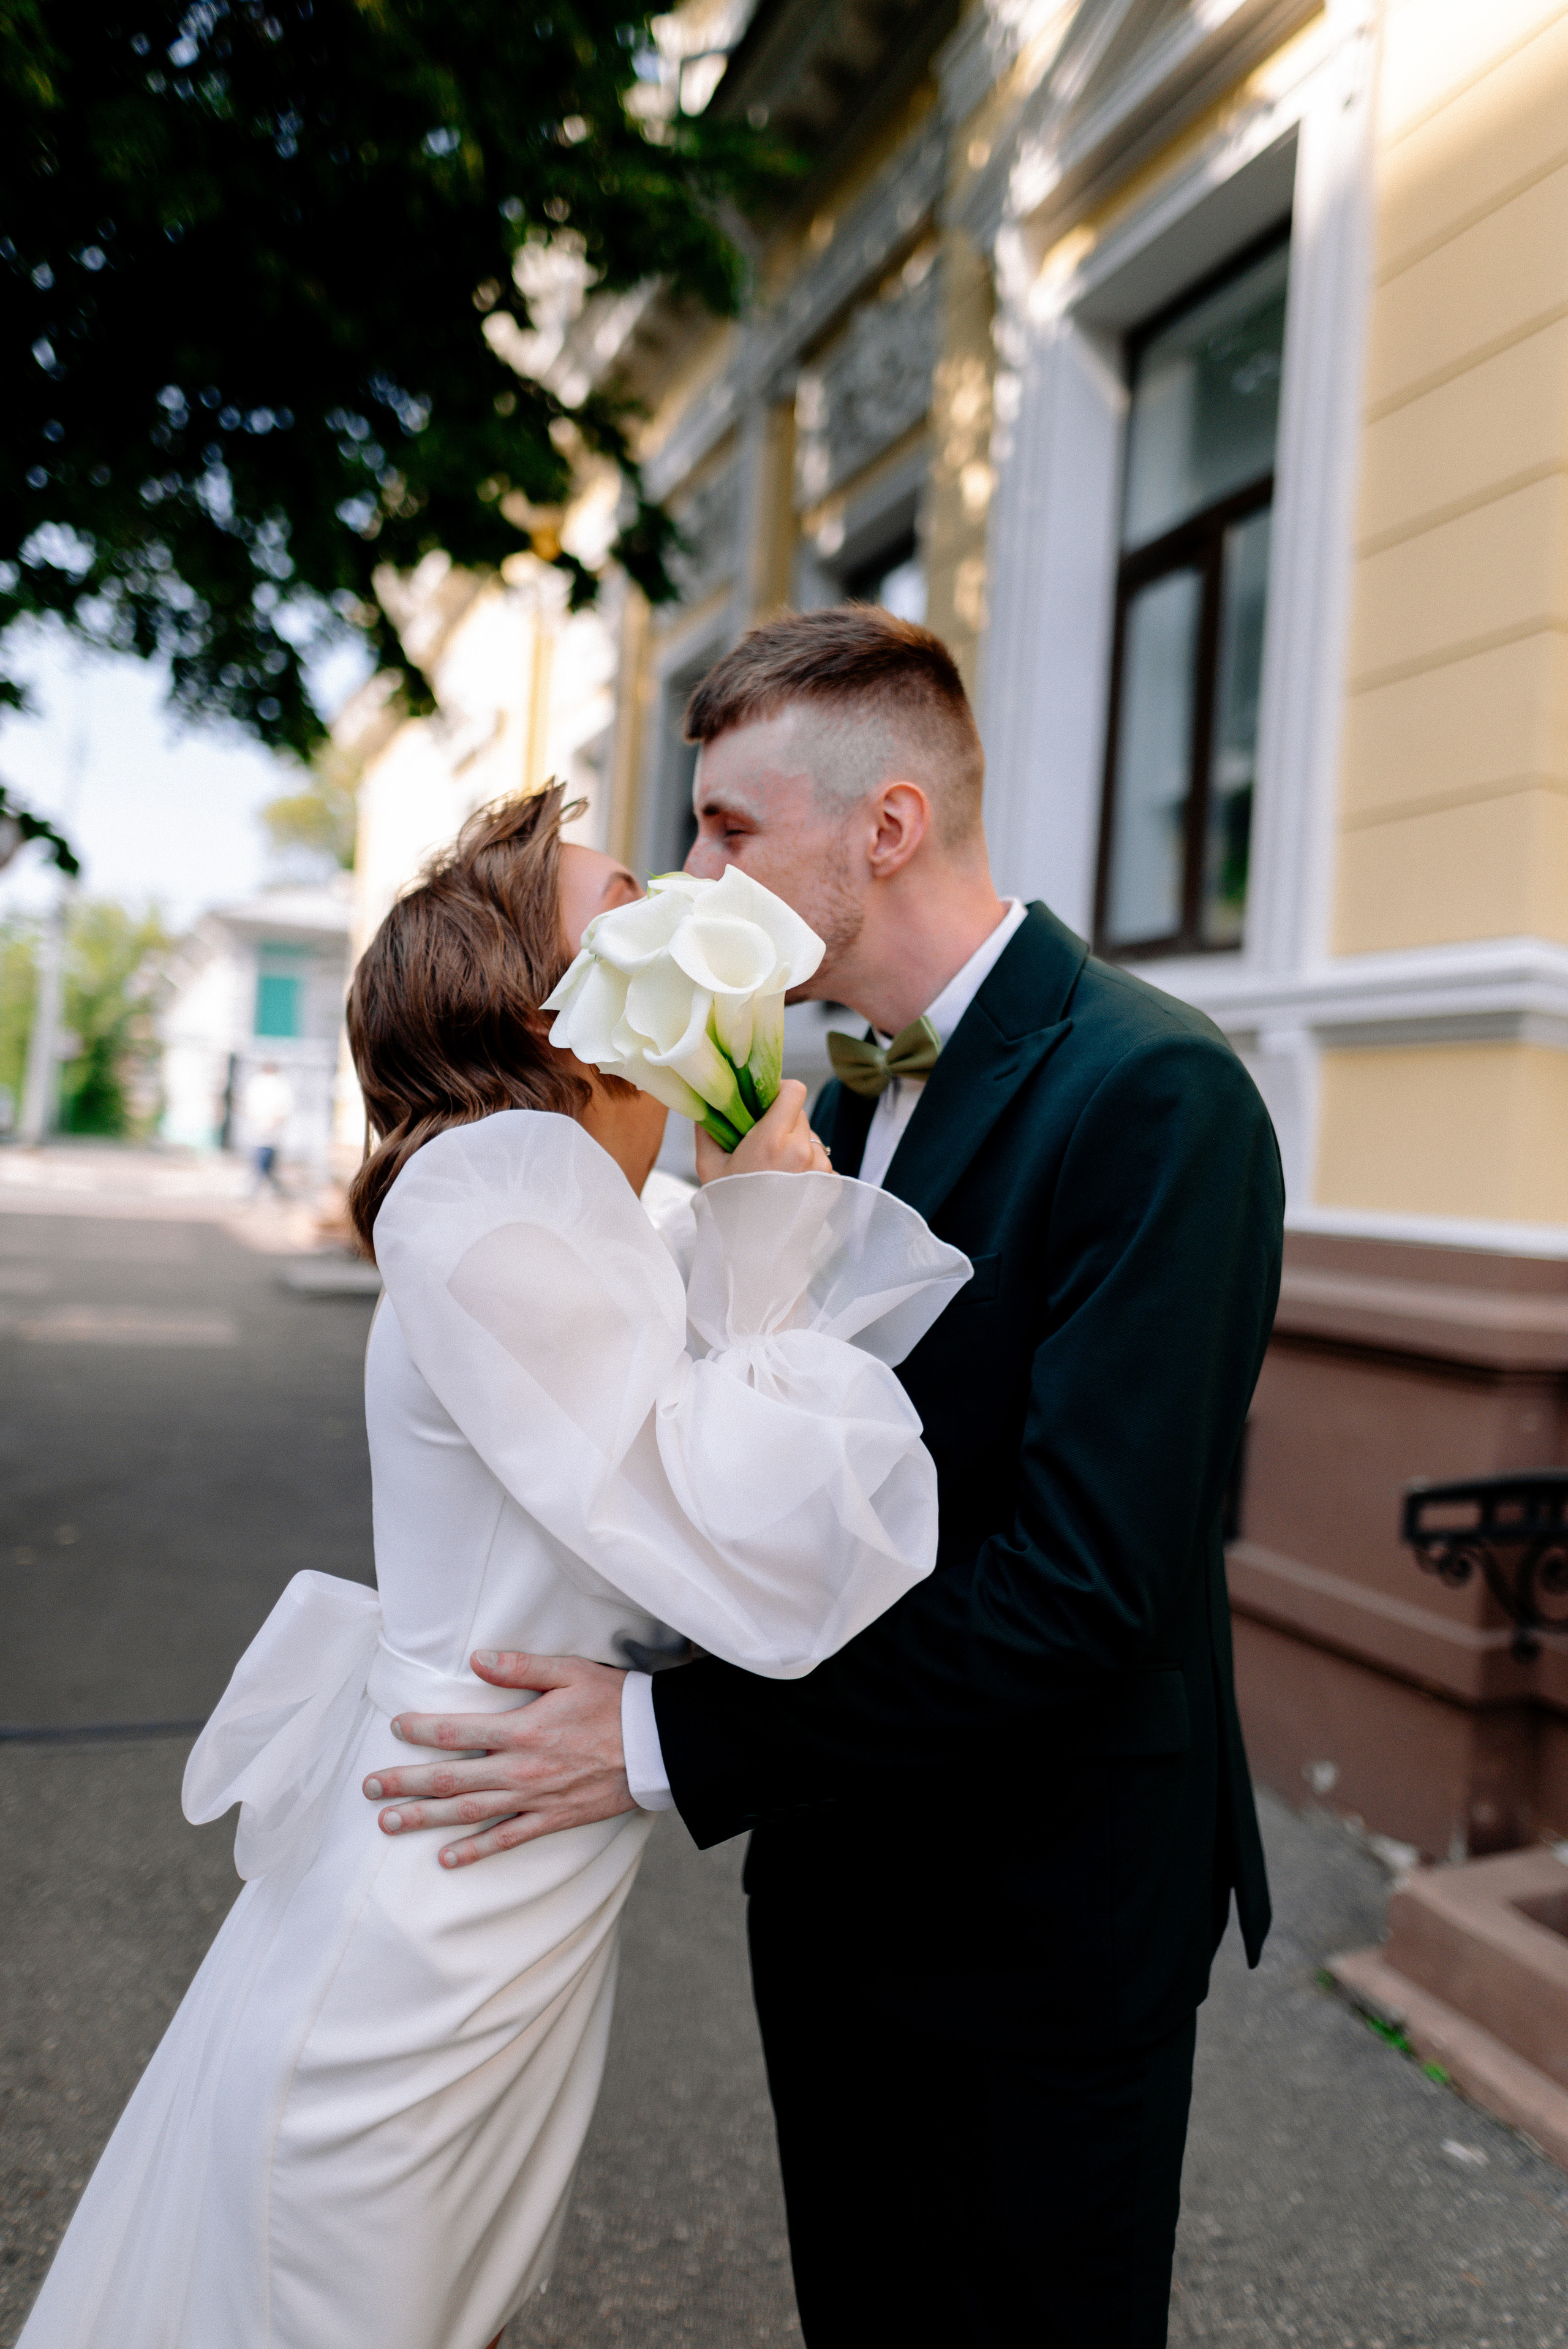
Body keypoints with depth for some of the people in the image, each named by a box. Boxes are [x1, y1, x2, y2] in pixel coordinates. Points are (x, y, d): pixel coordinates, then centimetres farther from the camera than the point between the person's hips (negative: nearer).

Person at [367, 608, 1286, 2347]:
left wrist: (673, 1741, -25)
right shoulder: (856, 1103, 5)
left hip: (1042, 1921, -7)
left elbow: (1087, 1582, -29)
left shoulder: (1150, 1094, -22)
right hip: (839, 1878, 8)